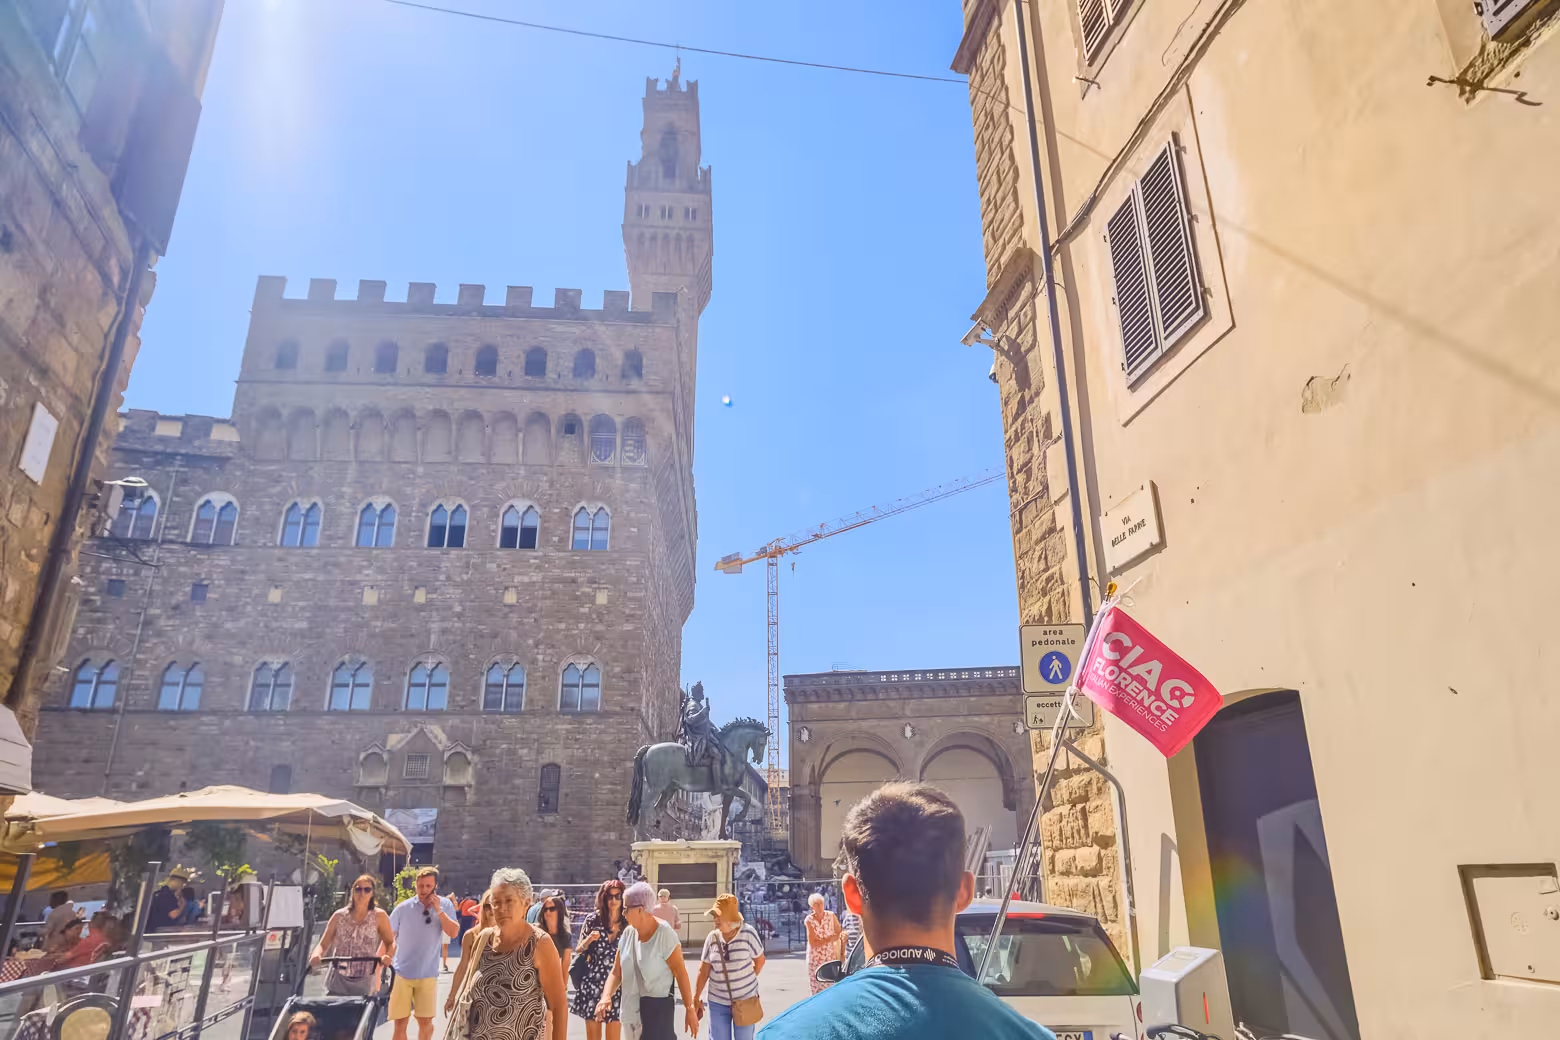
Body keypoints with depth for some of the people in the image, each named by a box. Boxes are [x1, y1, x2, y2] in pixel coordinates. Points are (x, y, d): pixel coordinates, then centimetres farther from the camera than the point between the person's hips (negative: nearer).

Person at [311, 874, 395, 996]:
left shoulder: (379, 916, 0)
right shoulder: (339, 916, 3)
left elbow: (390, 942, 6)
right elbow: (323, 944, 5)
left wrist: (388, 956, -15)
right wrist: (316, 955, -17)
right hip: (338, 982, 1)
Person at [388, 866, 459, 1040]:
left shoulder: (445, 905, -3)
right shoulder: (404, 908, -5)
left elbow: (454, 932, -13)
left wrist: (438, 910, -20)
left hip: (427, 975, 0)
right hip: (401, 973, 0)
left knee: (426, 1022, 3)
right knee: (399, 1023, 3)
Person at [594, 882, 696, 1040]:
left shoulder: (664, 934, -18)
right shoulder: (628, 933, 1)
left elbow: (681, 973, -14)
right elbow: (616, 972, 4)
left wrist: (689, 1009, -13)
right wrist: (606, 996, -15)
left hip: (657, 1009, -7)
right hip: (631, 1009, 7)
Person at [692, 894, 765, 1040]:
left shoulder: (748, 932, -14)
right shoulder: (712, 937, -5)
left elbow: (760, 960, -1)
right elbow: (703, 970, 0)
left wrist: (747, 981, 4)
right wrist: (695, 998, 1)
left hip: (745, 999, -2)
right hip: (718, 1001, 2)